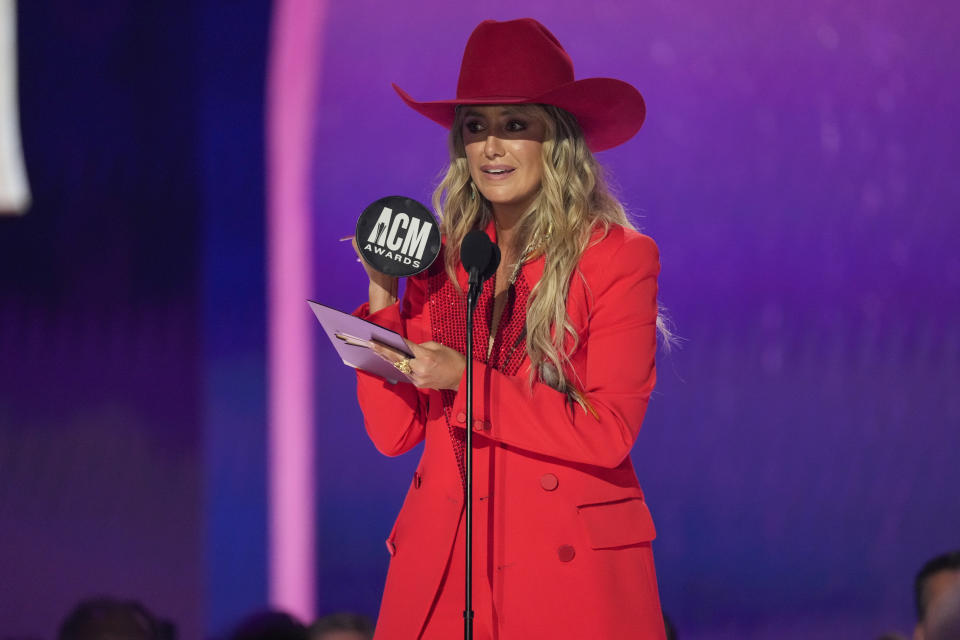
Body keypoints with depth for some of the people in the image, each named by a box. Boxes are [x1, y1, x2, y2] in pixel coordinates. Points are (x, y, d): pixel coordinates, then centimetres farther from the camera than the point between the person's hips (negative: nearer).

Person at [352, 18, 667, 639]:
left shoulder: (617, 258, -3)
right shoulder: (438, 261, 9)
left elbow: (609, 434, -12)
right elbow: (395, 432, 5)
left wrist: (467, 379, -17)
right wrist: (383, 300, -4)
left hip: (570, 564, -4)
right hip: (443, 566, 4)